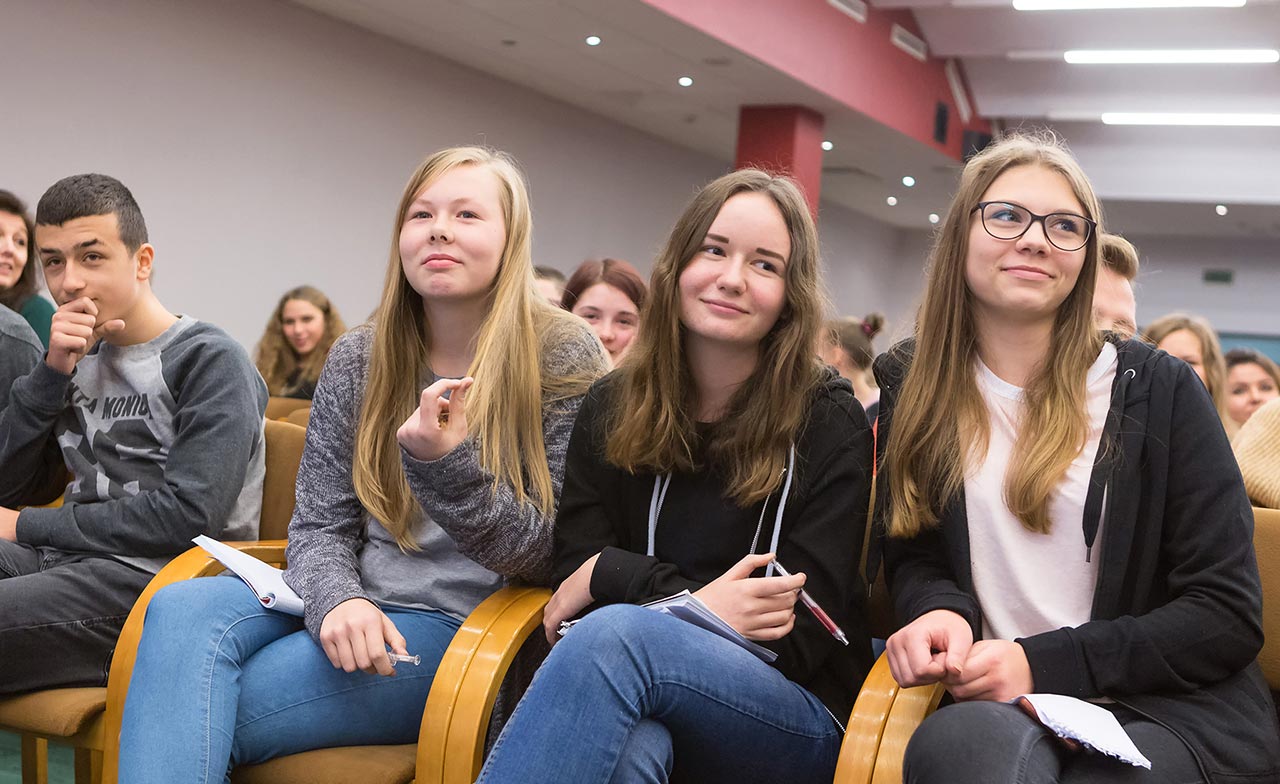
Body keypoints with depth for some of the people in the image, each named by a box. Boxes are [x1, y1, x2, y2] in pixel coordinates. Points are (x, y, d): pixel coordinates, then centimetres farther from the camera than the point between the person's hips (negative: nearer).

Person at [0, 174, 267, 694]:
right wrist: (52, 374, -1)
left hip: (151, 578, -7)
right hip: (67, 559, 7)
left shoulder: (209, 360, -4)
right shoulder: (82, 358, 19)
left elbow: (186, 515, -15)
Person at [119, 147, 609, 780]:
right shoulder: (357, 360, 8)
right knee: (182, 606, -26)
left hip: (468, 629, -5)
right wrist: (337, 598, -17)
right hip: (357, 611, 5)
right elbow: (318, 525, 7)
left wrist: (445, 463, -24)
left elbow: (549, 556, -7)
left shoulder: (565, 360, -4)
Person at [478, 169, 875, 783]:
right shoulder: (610, 409, 10)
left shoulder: (830, 424, -2)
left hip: (802, 720, -1)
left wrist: (613, 573, -10)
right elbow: (575, 571, 4)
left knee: (615, 634, -35)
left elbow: (802, 633, -8)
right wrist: (693, 604, -16)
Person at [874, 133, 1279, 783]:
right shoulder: (911, 387, 9)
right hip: (996, 707, 2)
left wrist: (1045, 662, -14)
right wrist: (941, 611, -11)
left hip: (1172, 710, -2)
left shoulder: (1158, 388, 0)